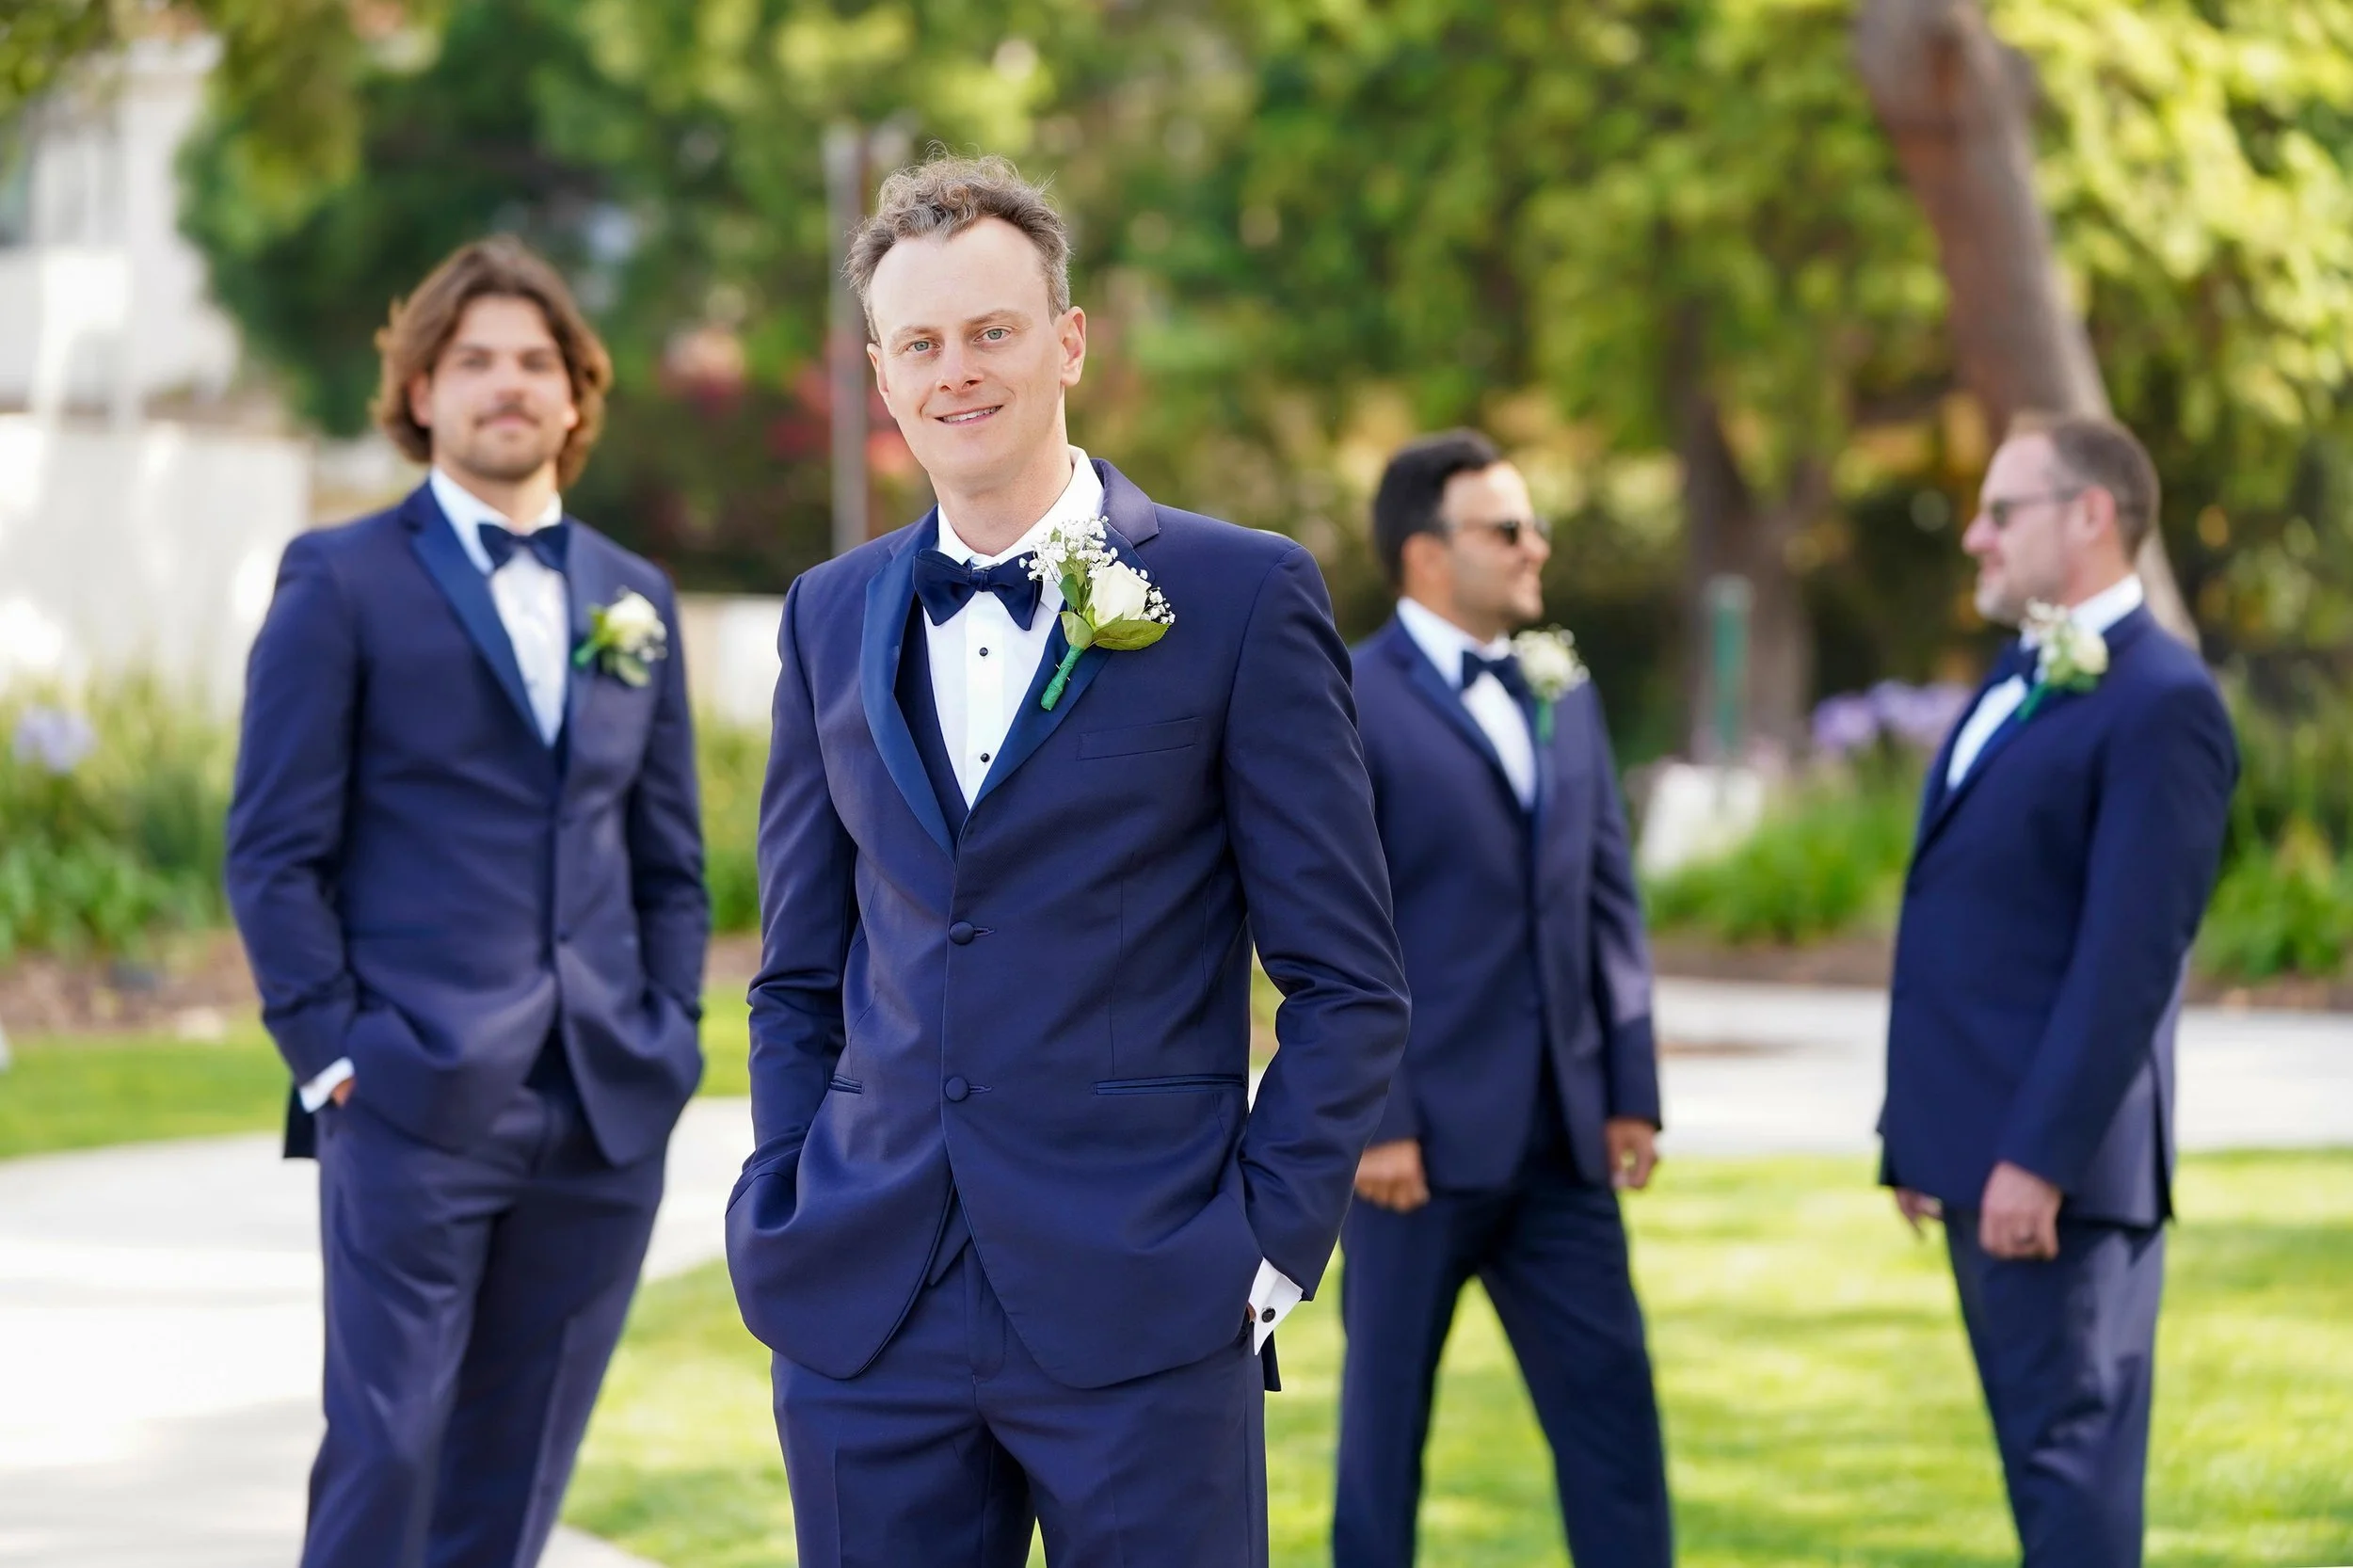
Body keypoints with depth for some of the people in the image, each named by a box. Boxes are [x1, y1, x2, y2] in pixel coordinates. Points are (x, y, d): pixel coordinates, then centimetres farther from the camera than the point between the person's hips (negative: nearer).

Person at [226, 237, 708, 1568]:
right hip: (416, 1106, -5)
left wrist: (671, 1042, 7)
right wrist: (331, 1049, -9)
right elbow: (277, 848, -2)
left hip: (608, 1112, 5)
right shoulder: (344, 583, 1)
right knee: (386, 1458, -6)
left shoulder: (635, 600, 16)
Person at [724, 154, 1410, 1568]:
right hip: (866, 1319, 4)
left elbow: (1348, 980, -1)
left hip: (1143, 1320, -4)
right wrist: (786, 1215, 7)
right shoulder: (833, 617, 13)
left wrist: (1272, 1246, -8)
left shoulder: (1245, 598, -1)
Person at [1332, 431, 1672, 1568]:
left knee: (1611, 1399, 4)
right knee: (1388, 1406, 5)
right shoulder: (1350, 708, -8)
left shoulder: (1562, 693, 13)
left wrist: (1632, 1088, 8)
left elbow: (1610, 903, 13)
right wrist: (1371, 1122, -15)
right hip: (1425, 1132, -6)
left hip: (1560, 1132, 6)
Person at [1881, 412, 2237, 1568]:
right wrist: (1917, 1128, 17)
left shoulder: (2160, 704, -13)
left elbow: (2130, 957, -19)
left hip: (2055, 1160, -9)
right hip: (1977, 1149, 9)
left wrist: (2040, 1158, -22)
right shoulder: (2019, 680, 17)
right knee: (2044, 1445, 13)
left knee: (2068, 1446, -6)